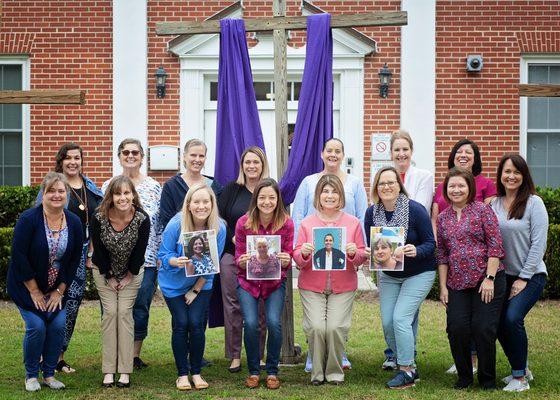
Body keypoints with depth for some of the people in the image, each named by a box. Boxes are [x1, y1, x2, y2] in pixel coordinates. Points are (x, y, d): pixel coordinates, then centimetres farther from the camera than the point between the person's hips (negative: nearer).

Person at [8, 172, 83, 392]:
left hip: (57, 288, 4)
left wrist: (60, 291, -4)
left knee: (59, 325, -9)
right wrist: (34, 291, -15)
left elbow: (75, 259, 1)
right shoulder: (28, 219, -18)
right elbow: (18, 256, -18)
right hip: (27, 285, -4)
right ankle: (31, 375, 6)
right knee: (36, 326, -14)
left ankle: (49, 374, 9)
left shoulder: (74, 222, -5)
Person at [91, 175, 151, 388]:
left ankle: (125, 371, -8)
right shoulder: (99, 218, -24)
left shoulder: (142, 218, -24)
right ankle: (108, 371, -6)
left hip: (132, 271, 0)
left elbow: (140, 251, -13)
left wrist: (129, 276, -5)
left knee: (125, 312, -8)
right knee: (110, 312, -7)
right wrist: (109, 277, -6)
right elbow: (99, 251, -13)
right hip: (104, 271, 0)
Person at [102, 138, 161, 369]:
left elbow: (161, 223, 7)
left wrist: (161, 255, 2)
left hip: (146, 257, 0)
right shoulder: (108, 186, 7)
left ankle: (136, 354, 11)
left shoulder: (154, 187, 6)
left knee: (141, 305, 0)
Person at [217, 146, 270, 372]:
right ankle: (234, 356, 10)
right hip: (232, 255, 1)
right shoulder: (232, 189, 6)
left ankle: (258, 356, 13)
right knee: (232, 305, 2)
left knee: (259, 308, 2)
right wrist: (233, 237, -10)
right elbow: (219, 217, 3)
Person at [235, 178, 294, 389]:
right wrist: (242, 261, -26)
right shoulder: (243, 223, -11)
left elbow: (288, 260, -4)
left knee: (274, 322, -19)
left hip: (275, 282, 0)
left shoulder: (286, 223, -9)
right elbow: (238, 257, -3)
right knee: (250, 323, -17)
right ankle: (253, 371, 5)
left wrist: (286, 260, -27)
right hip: (248, 282, 0)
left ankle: (272, 371, 2)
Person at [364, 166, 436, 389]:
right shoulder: (372, 213, -5)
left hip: (418, 274, -5)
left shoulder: (415, 210, -18)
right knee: (387, 323, 1)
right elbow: (369, 246, 2)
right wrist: (369, 253, -21)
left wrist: (416, 251, -33)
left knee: (400, 318, -16)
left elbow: (430, 243, -13)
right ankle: (409, 365, 20)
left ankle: (407, 372, -4)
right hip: (388, 276, 5)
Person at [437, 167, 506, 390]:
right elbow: (442, 255, 13)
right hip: (457, 284, 4)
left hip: (487, 280, -4)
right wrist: (443, 286, 7)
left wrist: (489, 278, -12)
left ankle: (488, 379, 10)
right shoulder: (443, 218, 12)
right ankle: (464, 377, 12)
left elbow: (495, 246, -6)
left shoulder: (482, 210, -2)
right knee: (457, 329, -6)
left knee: (483, 329, -7)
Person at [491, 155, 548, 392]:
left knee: (512, 318, -21)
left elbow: (539, 244, -10)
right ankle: (522, 369, 22)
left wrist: (524, 278, -11)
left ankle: (520, 377, -6)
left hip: (531, 276, -5)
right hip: (503, 276, 5)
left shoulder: (534, 203, -7)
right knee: (498, 323, -1)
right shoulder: (493, 205, 5)